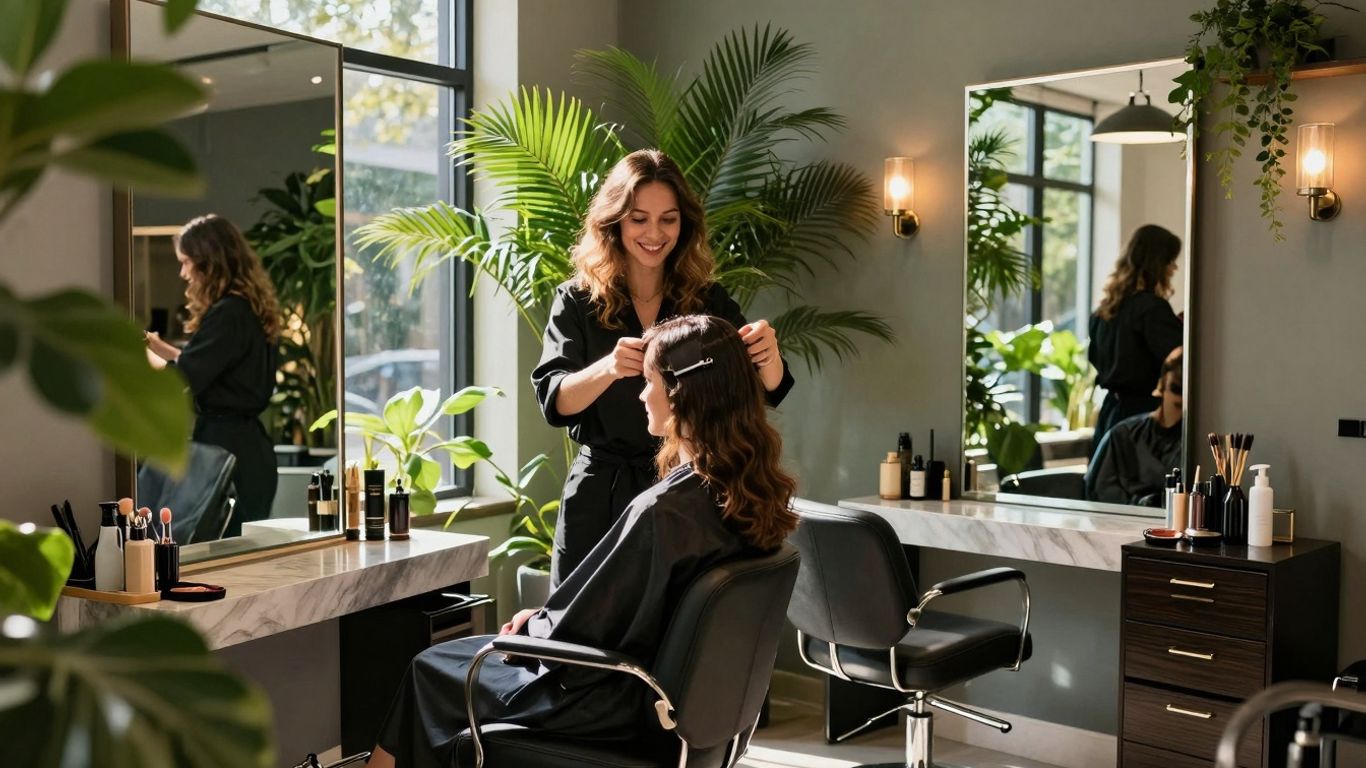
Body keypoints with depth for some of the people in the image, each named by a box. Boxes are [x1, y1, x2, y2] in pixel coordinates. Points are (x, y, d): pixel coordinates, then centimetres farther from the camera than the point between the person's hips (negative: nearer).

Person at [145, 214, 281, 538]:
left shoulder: (227, 314, -16)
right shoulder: (248, 308, 13)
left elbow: (181, 382, -15)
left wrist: (142, 350, 1)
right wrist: (157, 344, 21)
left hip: (226, 445, -10)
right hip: (245, 441, 10)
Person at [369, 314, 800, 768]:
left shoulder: (663, 511, -30)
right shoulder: (756, 494, -4)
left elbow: (572, 631, -20)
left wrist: (531, 624, 1)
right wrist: (544, 619, 9)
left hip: (619, 704, -8)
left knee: (432, 669, 13)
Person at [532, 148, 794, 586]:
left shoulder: (709, 301, 1)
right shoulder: (578, 300, -3)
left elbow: (770, 393, -6)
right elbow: (553, 400, -14)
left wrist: (768, 353, -29)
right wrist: (609, 368, -34)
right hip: (601, 495, -1)